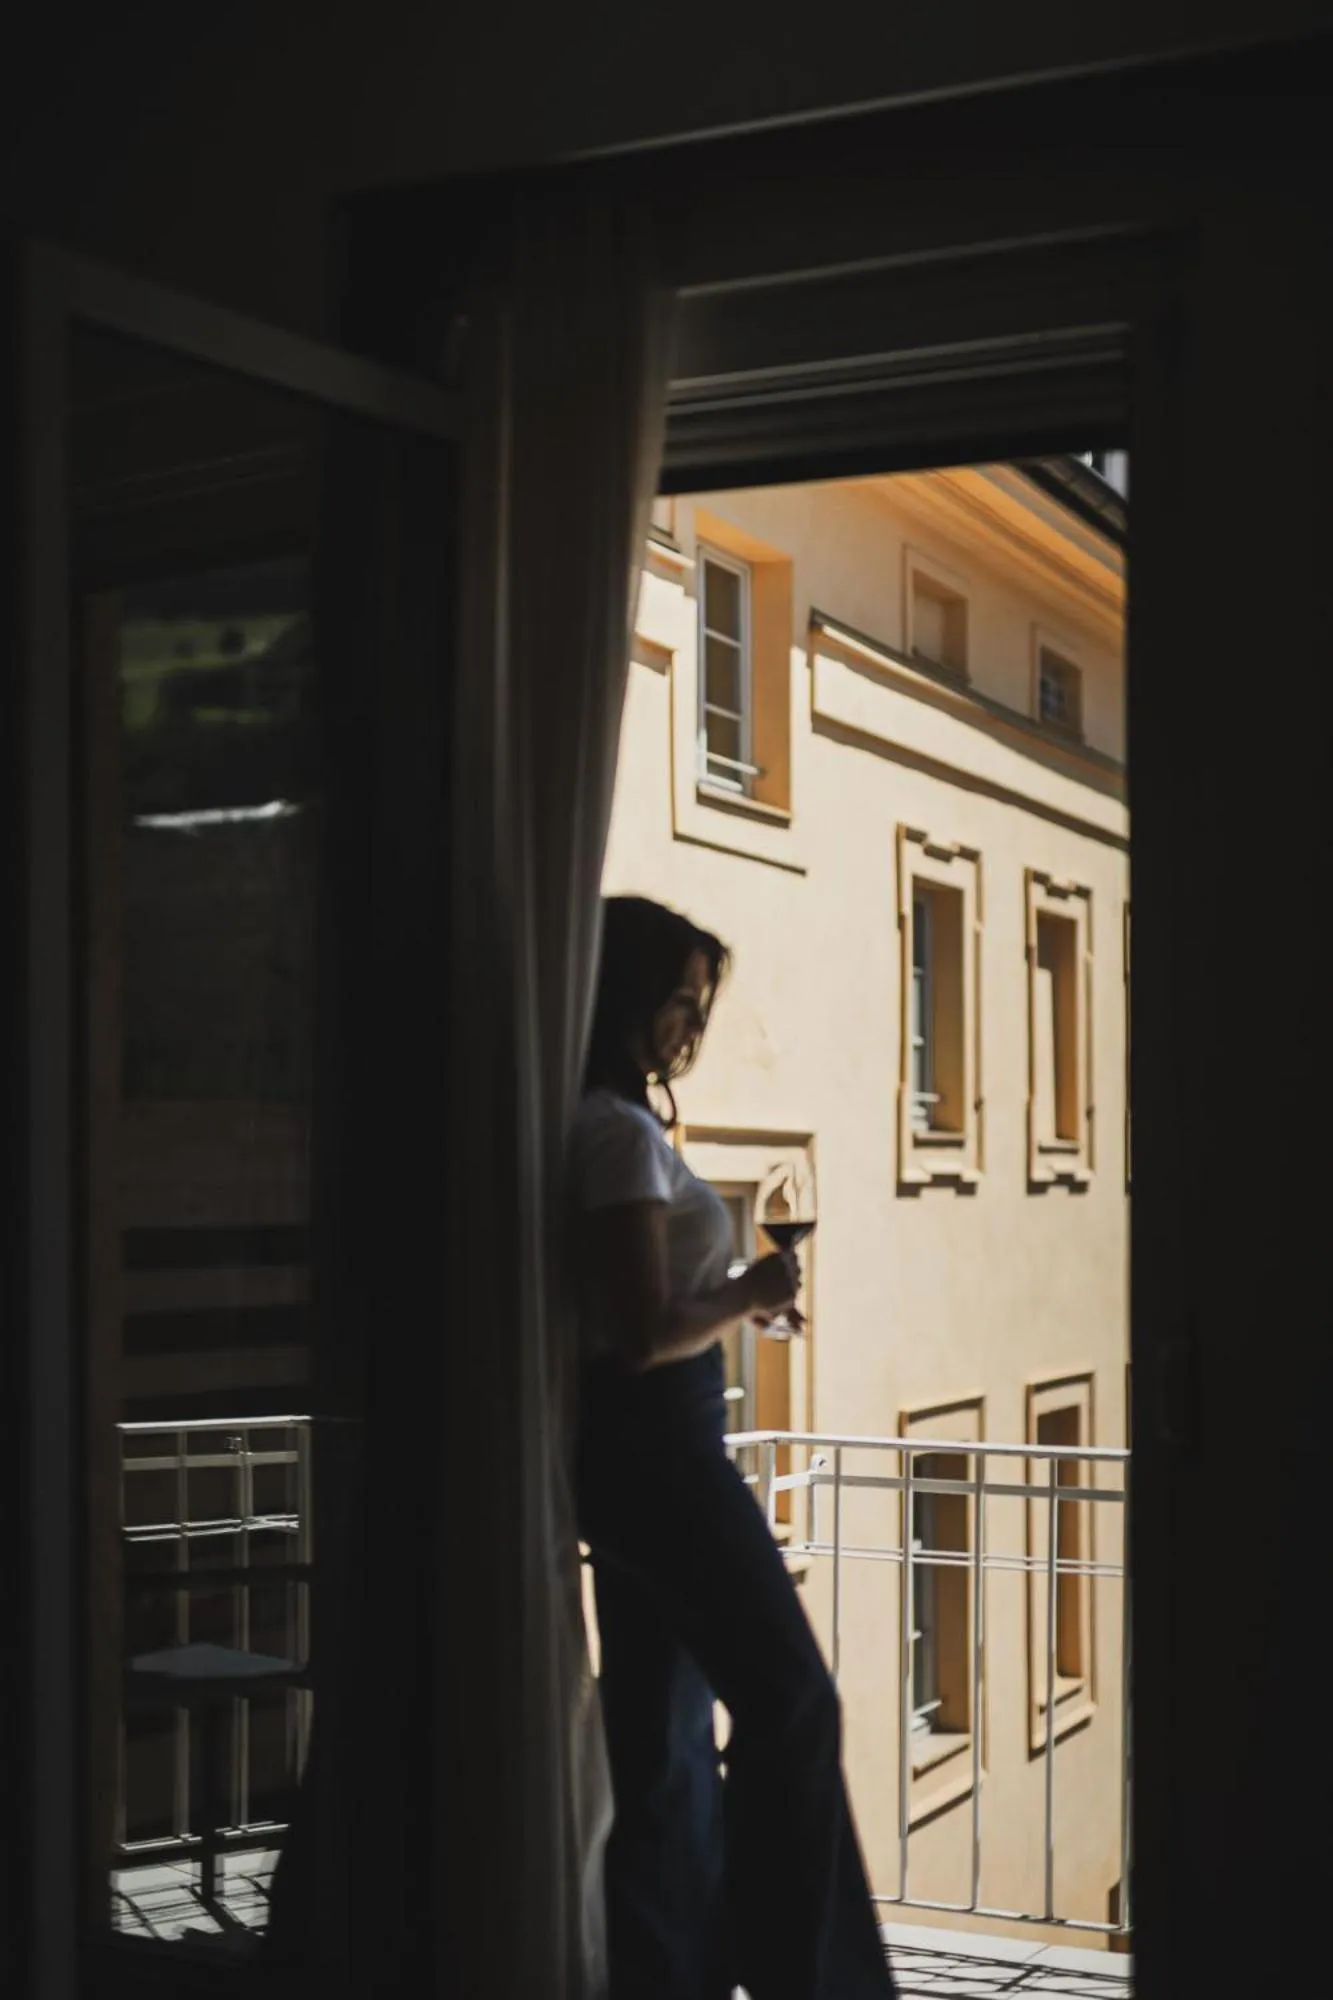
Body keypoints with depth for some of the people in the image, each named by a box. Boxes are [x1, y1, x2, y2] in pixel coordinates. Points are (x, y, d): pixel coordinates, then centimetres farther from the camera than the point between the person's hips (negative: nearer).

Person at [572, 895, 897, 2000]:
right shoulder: (625, 1133, -16)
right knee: (791, 1701, -4)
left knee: (663, 1726, 12)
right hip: (655, 1445, -10)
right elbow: (647, 1333, -22)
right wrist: (750, 1296, -8)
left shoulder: (601, 1124, 14)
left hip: (638, 1448, 10)